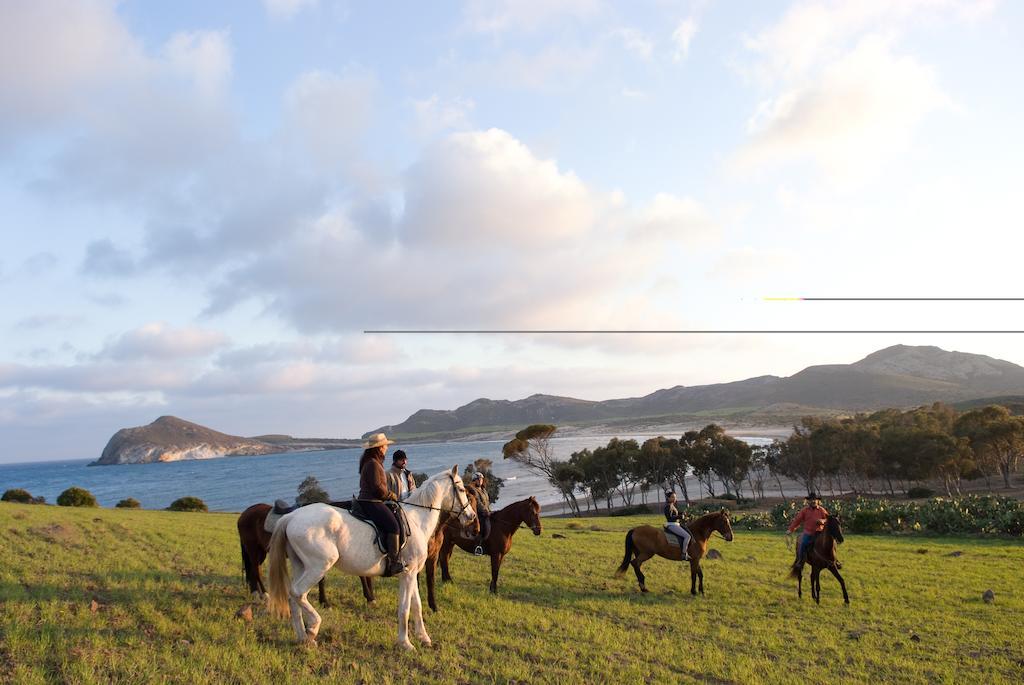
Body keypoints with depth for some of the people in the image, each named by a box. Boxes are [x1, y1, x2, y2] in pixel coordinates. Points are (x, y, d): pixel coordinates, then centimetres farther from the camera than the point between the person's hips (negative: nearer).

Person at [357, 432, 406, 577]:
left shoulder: (375, 462, 19)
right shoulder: (372, 463, -14)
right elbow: (377, 487, -19)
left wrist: (388, 496, 15)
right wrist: (390, 496, -4)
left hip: (368, 502, 11)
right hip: (371, 503, -11)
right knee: (393, 525, -18)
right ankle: (393, 562, -22)